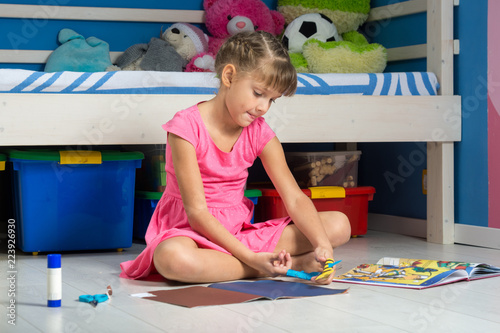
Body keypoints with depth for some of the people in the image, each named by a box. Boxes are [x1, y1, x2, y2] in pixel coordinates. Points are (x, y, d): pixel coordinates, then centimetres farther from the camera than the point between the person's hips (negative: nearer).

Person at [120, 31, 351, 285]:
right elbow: (196, 211, -20)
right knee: (172, 258, -44)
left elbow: (295, 199, -5)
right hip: (191, 231, -4)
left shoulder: (259, 133, 0)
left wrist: (322, 245, -25)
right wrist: (251, 258, -30)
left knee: (339, 225, -9)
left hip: (240, 231, 5)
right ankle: (293, 264, -32)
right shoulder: (187, 126, -15)